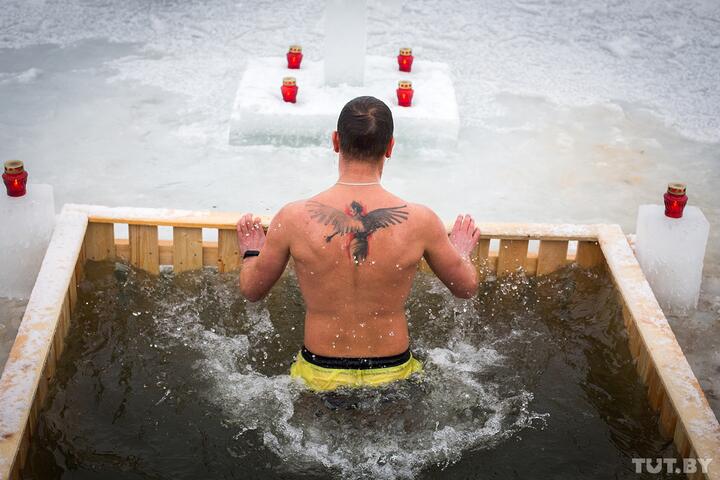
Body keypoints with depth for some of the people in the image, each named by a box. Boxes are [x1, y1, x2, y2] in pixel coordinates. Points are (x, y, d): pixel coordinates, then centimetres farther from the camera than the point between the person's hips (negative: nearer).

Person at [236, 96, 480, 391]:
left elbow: (251, 290, 2)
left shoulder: (293, 218, -14)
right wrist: (462, 251, 25)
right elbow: (466, 288, 3)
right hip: (393, 375, 0)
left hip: (319, 378, 1)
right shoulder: (419, 220, -15)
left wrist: (251, 251, 24)